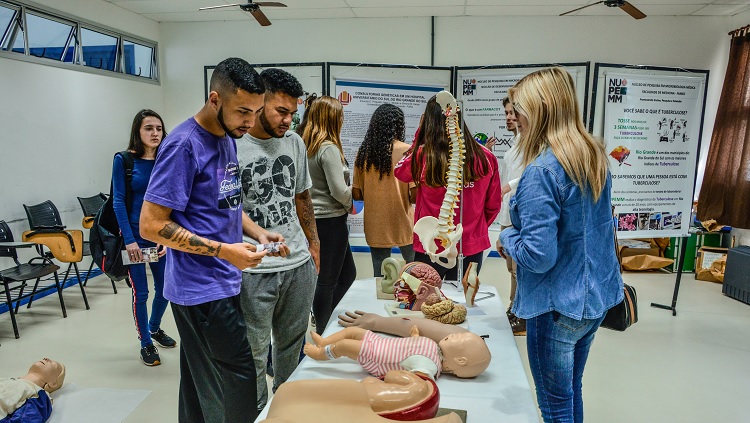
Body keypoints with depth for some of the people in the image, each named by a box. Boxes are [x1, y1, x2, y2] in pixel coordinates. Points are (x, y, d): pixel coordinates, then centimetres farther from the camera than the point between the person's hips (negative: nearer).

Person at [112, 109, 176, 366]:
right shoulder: (124, 160, -6)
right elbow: (118, 201, -8)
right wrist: (129, 240, -14)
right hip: (136, 234, -3)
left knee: (165, 288, 12)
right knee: (140, 292, 4)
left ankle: (155, 328, 39)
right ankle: (146, 344, 22)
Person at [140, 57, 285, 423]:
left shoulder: (228, 139, 9)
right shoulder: (184, 145, -16)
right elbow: (151, 225, -18)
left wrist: (258, 233, 2)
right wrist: (224, 250, -21)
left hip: (224, 283, 8)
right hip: (201, 289, -8)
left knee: (202, 386, 18)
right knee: (238, 380, -1)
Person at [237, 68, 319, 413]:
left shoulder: (294, 142, 7)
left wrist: (313, 243, 17)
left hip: (299, 263, 6)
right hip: (254, 270, -5)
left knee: (292, 345, 20)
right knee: (254, 352, 8)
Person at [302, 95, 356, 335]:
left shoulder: (306, 146, 7)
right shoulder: (329, 149, -17)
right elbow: (339, 191, -19)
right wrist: (350, 201, 2)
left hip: (313, 218, 8)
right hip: (330, 220, -8)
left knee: (347, 272, 20)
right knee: (328, 280, 5)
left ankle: (318, 318, 25)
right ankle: (319, 335, 17)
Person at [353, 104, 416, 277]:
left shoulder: (364, 152, -1)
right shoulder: (407, 151, -11)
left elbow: (356, 194, 3)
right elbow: (416, 193, -14)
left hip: (375, 227, 3)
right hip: (403, 225, -3)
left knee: (380, 275, 12)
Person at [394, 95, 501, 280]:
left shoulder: (422, 156, -15)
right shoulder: (485, 157, -8)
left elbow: (399, 171, 9)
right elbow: (493, 205, 4)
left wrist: (419, 135, 5)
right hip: (472, 247, 2)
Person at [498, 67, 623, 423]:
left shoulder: (541, 171, -24)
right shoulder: (595, 156, 2)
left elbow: (538, 256, -25)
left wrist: (507, 237, -7)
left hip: (557, 308, -8)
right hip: (596, 298, 8)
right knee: (572, 391, 25)